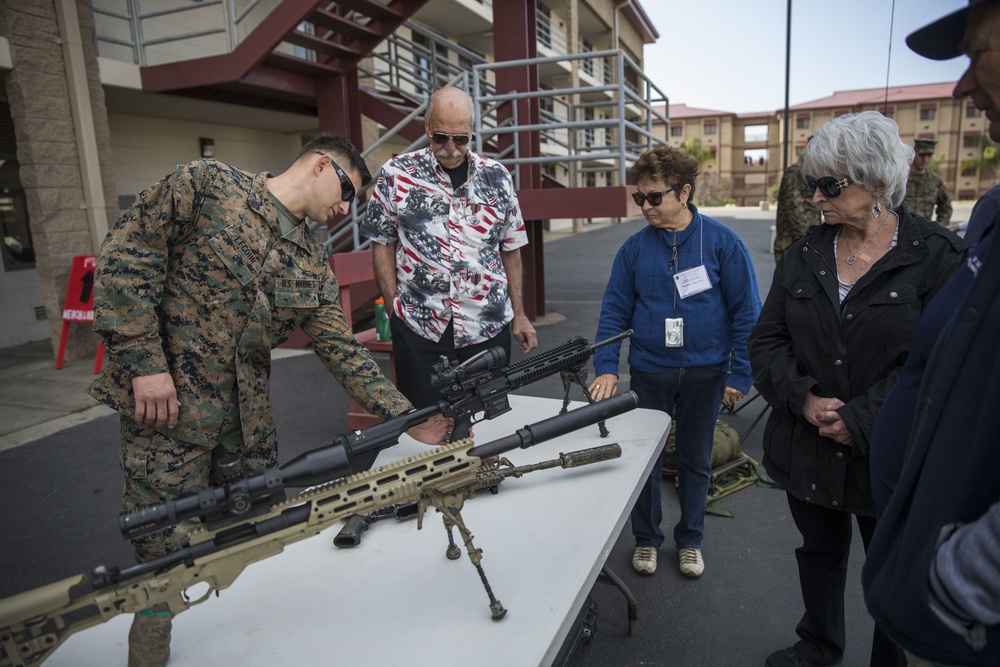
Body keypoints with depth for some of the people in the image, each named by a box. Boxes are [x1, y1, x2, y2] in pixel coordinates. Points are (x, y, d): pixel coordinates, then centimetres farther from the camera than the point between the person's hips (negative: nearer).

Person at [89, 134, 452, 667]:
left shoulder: (313, 263, 8)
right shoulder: (207, 184, -6)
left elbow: (342, 351, 4)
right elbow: (125, 256, -9)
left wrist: (407, 417, -3)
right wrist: (144, 362, -16)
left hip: (249, 419, 6)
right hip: (166, 406, -6)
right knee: (167, 553, 2)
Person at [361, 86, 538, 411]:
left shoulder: (497, 177, 6)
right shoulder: (396, 174, -1)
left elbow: (510, 249, 10)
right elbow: (383, 244, 4)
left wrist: (519, 314, 9)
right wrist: (395, 307, -3)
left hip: (489, 329, 2)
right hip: (419, 328, -2)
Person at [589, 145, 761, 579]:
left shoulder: (721, 242, -8)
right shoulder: (635, 247, -3)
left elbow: (746, 311, -5)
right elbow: (615, 311, 0)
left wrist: (739, 374, -7)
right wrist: (606, 367, -10)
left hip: (704, 372, -1)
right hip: (649, 371, 1)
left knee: (695, 462, 15)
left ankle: (690, 540, 36)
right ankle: (646, 538, 33)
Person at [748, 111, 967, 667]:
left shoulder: (938, 257, -10)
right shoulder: (804, 256, 2)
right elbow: (766, 341, 1)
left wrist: (859, 421, -19)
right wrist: (804, 398, -14)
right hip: (808, 450, 4)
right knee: (820, 554, 23)